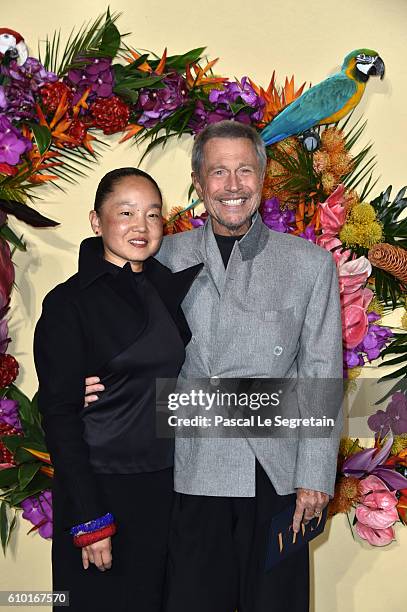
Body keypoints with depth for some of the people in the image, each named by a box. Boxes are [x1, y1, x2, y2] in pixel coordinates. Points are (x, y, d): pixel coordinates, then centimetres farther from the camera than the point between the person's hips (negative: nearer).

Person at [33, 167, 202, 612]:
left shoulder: (168, 287, 6)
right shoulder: (70, 303, -10)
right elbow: (59, 416, -13)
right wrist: (89, 520, -16)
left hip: (166, 487, 5)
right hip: (101, 488, -5)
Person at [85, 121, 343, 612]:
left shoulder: (311, 263, 3)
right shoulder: (167, 256, 5)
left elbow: (321, 376, 1)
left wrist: (315, 477, -4)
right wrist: (104, 386, -8)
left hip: (278, 477, 0)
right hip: (194, 474, 1)